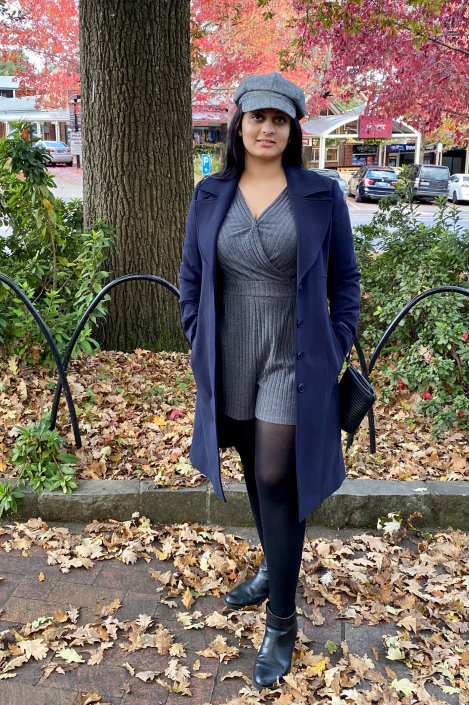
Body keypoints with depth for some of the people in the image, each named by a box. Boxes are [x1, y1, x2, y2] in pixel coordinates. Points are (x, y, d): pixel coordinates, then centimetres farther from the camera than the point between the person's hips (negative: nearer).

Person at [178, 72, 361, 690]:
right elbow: (191, 278, 9)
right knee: (256, 475, 17)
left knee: (276, 482, -2)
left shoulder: (321, 195, -3)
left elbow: (345, 281, 2)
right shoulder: (210, 196, 4)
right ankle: (274, 569, 42)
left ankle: (282, 621, 16)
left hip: (293, 362, -3)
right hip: (231, 364, 4)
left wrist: (337, 352, -3)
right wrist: (200, 346, 3)